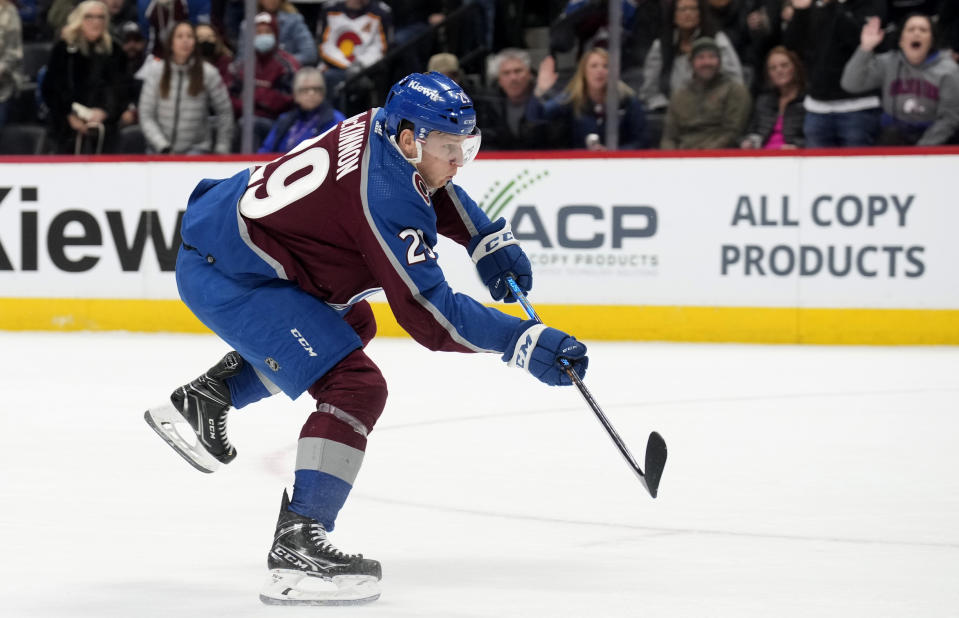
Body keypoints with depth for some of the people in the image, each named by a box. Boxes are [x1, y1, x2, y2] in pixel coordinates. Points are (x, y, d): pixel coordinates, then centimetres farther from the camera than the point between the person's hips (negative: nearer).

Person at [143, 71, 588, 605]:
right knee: (356, 388, -17)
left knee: (354, 324, 32)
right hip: (224, 277, -11)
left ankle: (204, 400, 33)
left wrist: (488, 241, 16)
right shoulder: (386, 201, -25)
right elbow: (429, 313, -24)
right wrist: (526, 342, -23)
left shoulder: (383, 128, 1)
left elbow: (433, 188, 25)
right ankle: (298, 548, -21)